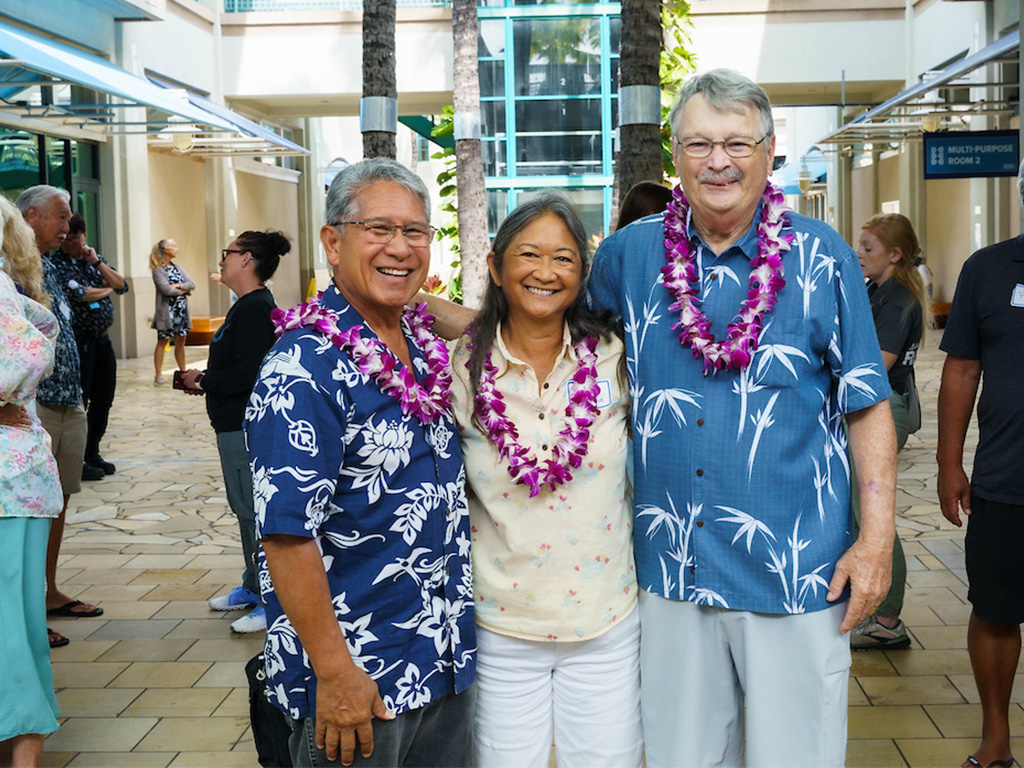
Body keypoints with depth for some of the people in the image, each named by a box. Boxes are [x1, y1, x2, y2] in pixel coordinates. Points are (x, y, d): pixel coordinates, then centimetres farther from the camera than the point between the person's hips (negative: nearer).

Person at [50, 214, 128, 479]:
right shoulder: (57, 263, -8)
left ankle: (92, 453, 24)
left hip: (102, 338, 7)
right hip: (79, 340, -7)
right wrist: (106, 289, -2)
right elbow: (79, 293, -19)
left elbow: (122, 286, 4)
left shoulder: (96, 257, 13)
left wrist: (97, 263, -8)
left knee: (103, 399, 12)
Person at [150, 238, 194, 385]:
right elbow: (166, 289, -18)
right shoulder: (158, 269, -5)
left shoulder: (178, 268, 16)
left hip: (182, 309, 6)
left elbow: (192, 284, 7)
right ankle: (158, 375, -1)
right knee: (162, 341, -3)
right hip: (167, 310, -6)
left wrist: (178, 286, -10)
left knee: (180, 342, 8)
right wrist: (182, 290, -3)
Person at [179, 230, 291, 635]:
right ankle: (253, 588, 31)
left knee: (253, 509, -6)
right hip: (237, 422, 11)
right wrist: (206, 379, 9)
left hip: (246, 425, -11)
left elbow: (248, 373, -24)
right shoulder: (248, 306, 16)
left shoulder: (256, 308, -17)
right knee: (246, 507, 18)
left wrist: (203, 381, -12)